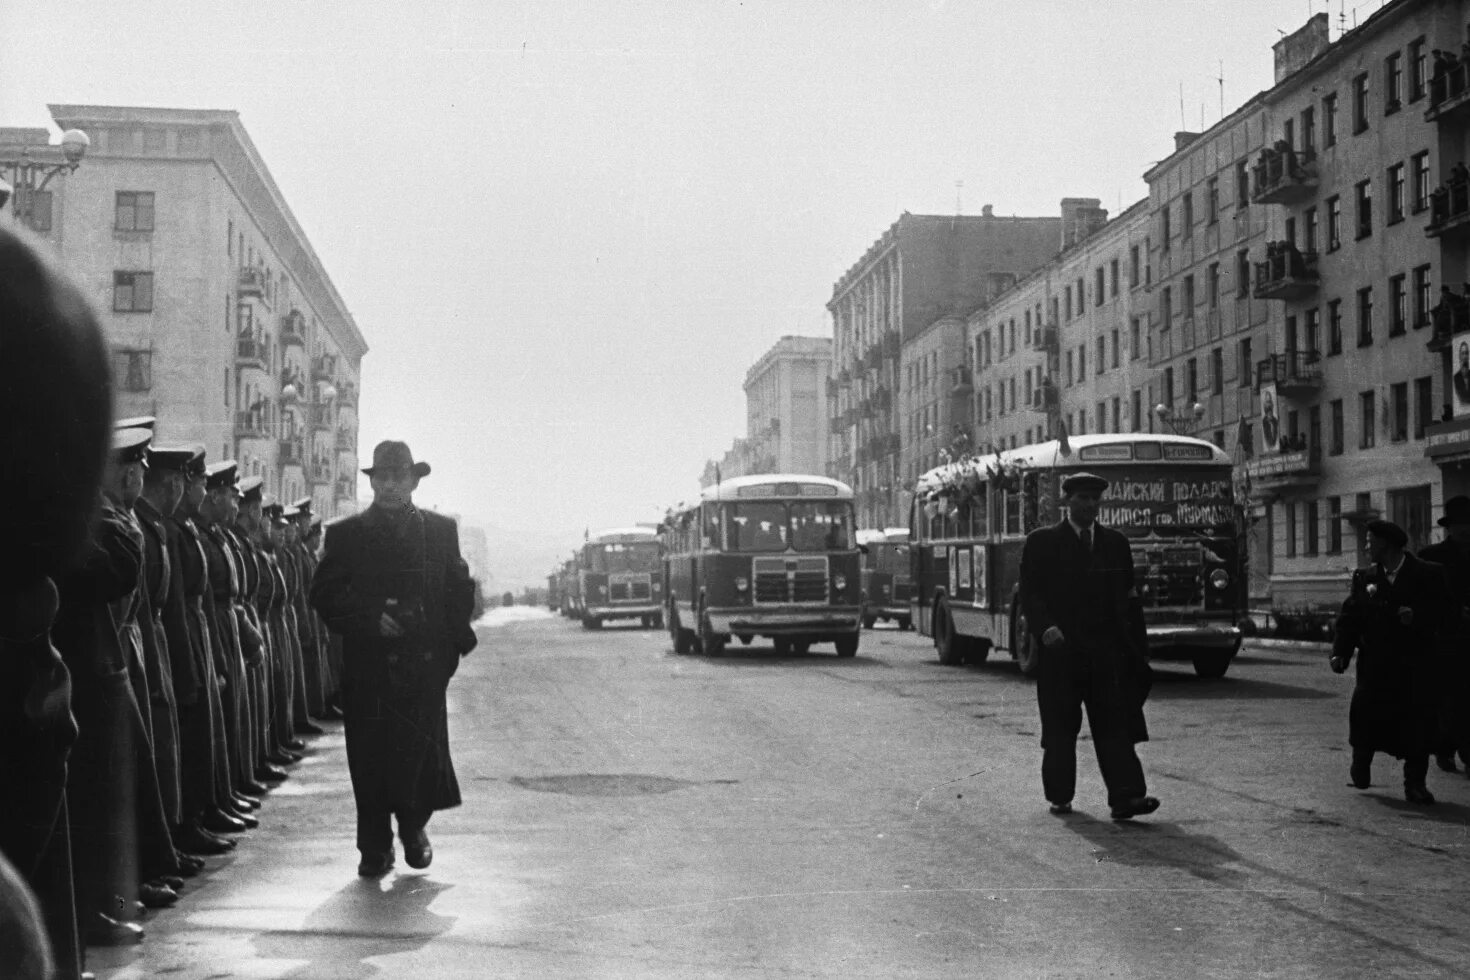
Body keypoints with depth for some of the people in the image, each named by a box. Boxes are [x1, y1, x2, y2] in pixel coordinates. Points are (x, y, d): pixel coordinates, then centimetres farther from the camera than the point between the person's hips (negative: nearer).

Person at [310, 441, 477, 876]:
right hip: (368, 664, 0)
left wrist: (451, 642, -1)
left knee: (423, 750, -4)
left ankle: (414, 826, 20)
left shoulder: (441, 530, 11)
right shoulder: (346, 534, 8)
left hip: (425, 664, 0)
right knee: (370, 756, 0)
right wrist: (371, 619, -11)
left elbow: (461, 590, 11)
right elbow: (324, 595, 1)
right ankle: (375, 848, 11)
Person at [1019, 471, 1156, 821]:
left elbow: (1129, 600, 14)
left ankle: (1126, 797, -12)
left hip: (1107, 650, 2)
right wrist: (1045, 628, -21)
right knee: (1060, 729, 6)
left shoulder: (1116, 543, 13)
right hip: (1060, 649, -2)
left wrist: (1139, 649, 10)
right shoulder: (1041, 543, 3)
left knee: (1116, 725, -7)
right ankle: (1059, 796, 18)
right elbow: (1030, 594, -3)